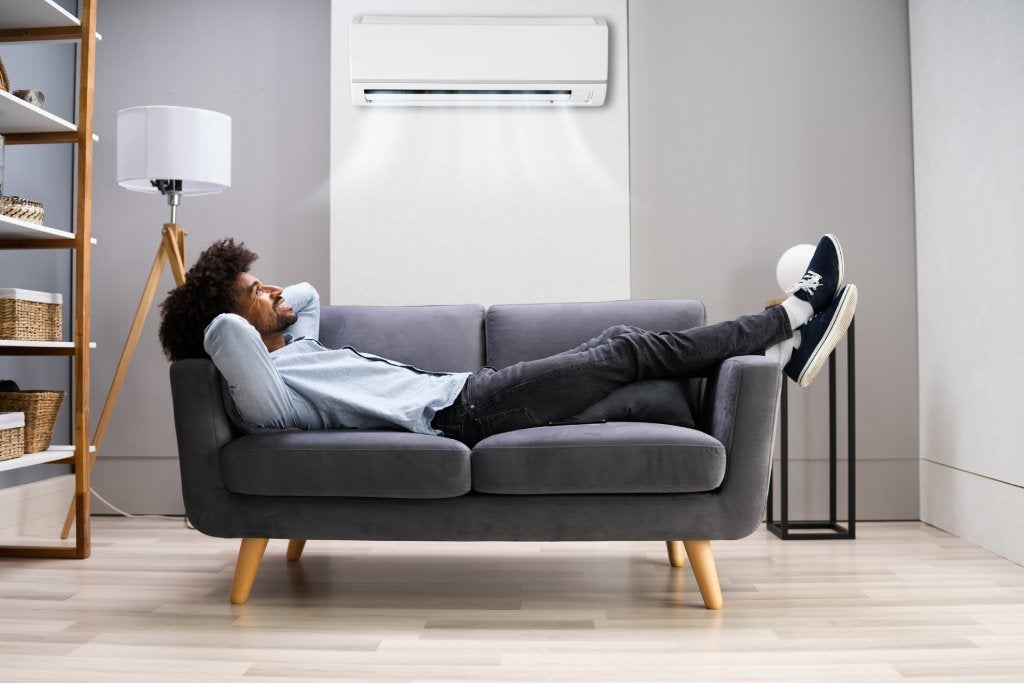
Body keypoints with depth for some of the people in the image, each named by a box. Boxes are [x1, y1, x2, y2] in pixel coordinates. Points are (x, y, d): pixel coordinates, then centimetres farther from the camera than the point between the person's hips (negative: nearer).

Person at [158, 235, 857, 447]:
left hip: (464, 390, 10)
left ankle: (781, 352, 14)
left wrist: (266, 300, 19)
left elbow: (307, 293, 36)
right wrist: (236, 307, -11)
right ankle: (792, 315, 9)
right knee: (630, 350, -7)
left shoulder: (295, 346, 16)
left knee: (619, 342, 5)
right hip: (461, 410, -10)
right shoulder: (262, 390, -12)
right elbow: (225, 332, -33)